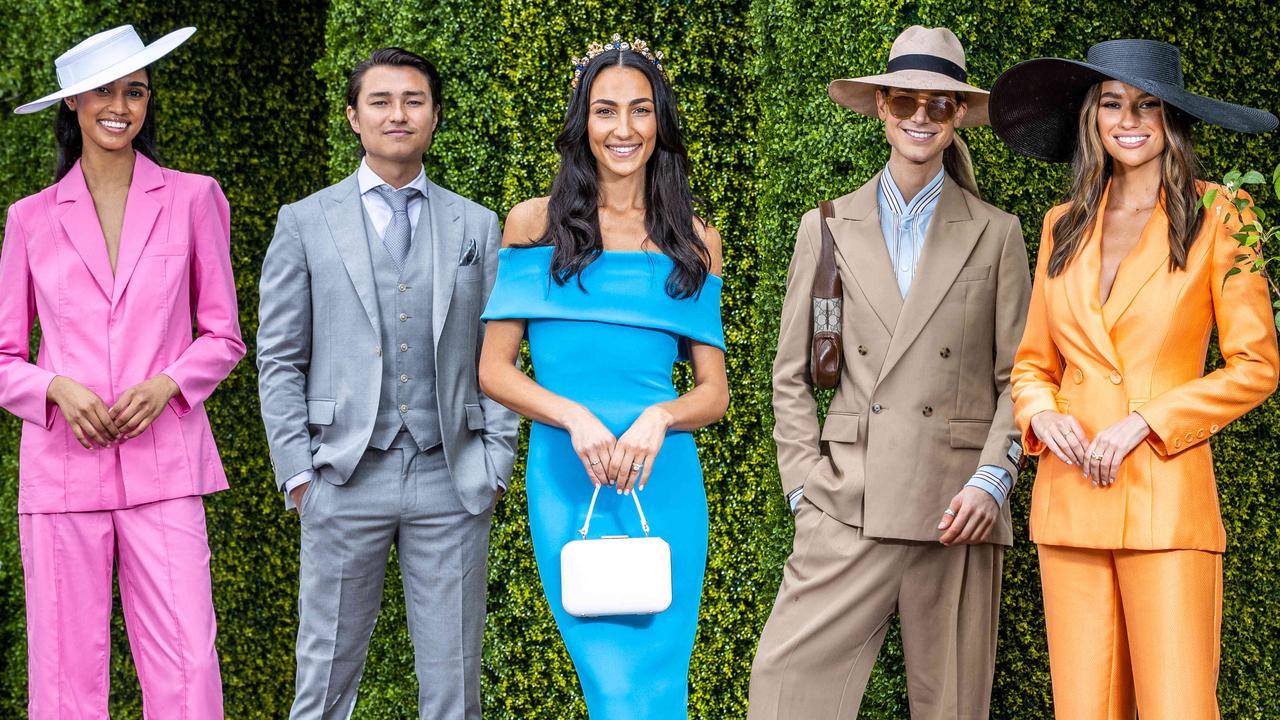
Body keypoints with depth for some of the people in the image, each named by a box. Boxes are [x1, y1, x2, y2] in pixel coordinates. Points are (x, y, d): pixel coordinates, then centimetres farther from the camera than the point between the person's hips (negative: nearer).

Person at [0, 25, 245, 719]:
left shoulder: (191, 199, 8)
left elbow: (223, 336, 11)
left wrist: (167, 383, -7)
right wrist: (56, 388, -9)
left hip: (162, 466, -1)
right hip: (62, 468, 1)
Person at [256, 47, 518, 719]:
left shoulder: (477, 226, 10)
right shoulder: (306, 222, 6)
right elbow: (278, 359, 5)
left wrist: (497, 462, 0)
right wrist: (298, 471, -3)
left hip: (452, 481, 1)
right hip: (346, 479, -1)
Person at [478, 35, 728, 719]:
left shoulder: (694, 240, 10)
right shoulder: (535, 224, 5)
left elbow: (714, 393, 9)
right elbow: (493, 369, 3)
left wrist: (657, 418, -12)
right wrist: (576, 416, -14)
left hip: (663, 484, 2)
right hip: (566, 481, -2)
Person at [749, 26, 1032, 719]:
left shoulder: (996, 235, 10)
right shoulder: (827, 228, 11)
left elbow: (1017, 377, 8)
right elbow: (791, 376, 11)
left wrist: (990, 481, -6)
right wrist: (807, 486, 1)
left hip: (958, 507, 0)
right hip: (848, 506, 0)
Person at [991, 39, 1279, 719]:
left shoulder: (1215, 217, 1)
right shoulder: (1063, 226, 14)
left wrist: (1144, 421, -10)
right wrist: (1041, 413, -2)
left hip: (1165, 501, -4)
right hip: (1070, 499, 4)